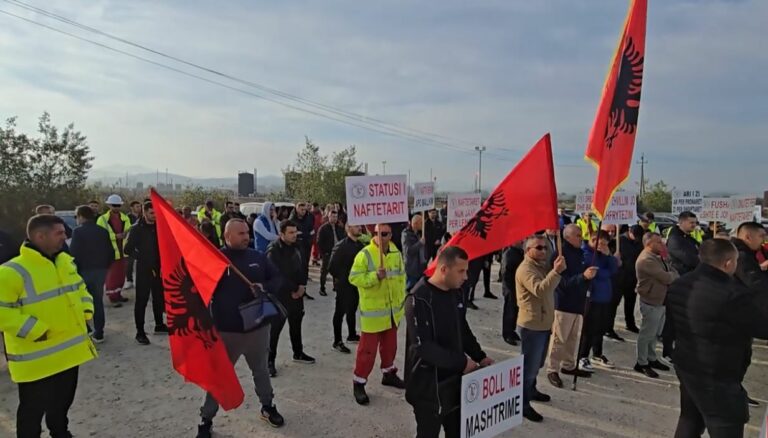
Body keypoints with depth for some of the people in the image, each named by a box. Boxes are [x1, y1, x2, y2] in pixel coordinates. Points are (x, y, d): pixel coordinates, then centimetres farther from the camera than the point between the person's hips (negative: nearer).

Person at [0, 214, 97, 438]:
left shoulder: (66, 261, 5)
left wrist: (86, 311, 4)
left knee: (63, 400, 25)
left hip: (70, 350, 7)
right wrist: (35, 330, -23)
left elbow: (79, 288, 18)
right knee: (34, 409, 9)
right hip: (36, 358, -7)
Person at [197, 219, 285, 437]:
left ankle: (267, 406, 43)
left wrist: (265, 287, -13)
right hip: (226, 331, -3)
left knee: (261, 370, 22)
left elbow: (277, 278, 6)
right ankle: (206, 420, 28)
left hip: (258, 327, 3)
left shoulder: (258, 257, 0)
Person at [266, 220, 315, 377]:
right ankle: (270, 360, 10)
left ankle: (298, 353, 35)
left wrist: (302, 285, -4)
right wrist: (292, 290, -16)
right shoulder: (273, 250, -18)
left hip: (297, 293, 7)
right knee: (275, 328, -1)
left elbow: (302, 267, 11)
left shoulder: (296, 247, 5)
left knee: (296, 324, 19)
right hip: (280, 295, -7)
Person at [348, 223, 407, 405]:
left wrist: (402, 299, 13)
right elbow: (354, 278, -18)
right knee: (368, 347, -2)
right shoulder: (365, 254, -15)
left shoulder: (396, 253, 4)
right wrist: (375, 276, -29)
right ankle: (359, 383, 11)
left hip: (393, 309, 6)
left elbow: (401, 277, 14)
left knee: (390, 344, 20)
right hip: (373, 310, -6)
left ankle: (389, 373, 39)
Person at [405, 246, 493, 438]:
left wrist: (480, 356, 5)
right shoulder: (419, 299, -22)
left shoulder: (456, 293, 3)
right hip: (428, 386, -7)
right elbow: (422, 347, -26)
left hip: (454, 380, 7)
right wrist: (461, 362, -22)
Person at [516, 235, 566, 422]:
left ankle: (531, 390, 41)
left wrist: (557, 268, -8)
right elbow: (539, 289, -34)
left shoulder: (542, 265, 13)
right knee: (529, 366, -2)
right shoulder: (526, 269, -19)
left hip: (543, 324, 9)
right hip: (532, 325, -9)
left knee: (537, 364, 23)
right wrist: (556, 271, -41)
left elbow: (551, 286, 8)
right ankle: (523, 404, 9)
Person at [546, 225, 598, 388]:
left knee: (574, 337, 17)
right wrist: (583, 276, -33)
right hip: (563, 304, -8)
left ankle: (569, 365, 32)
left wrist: (590, 275, 5)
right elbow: (563, 282, -24)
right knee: (559, 338, -1)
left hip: (578, 303, 8)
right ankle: (553, 370, 10)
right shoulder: (560, 255, -16)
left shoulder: (580, 253, 9)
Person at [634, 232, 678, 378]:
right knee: (647, 334, 1)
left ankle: (651, 359, 33)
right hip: (651, 303, -10)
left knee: (655, 334, 19)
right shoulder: (646, 259, -22)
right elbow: (667, 278, -25)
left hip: (660, 301, 10)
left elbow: (673, 273, 9)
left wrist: (671, 275, -13)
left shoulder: (657, 257, 12)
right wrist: (673, 275, -4)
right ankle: (641, 363, 13)